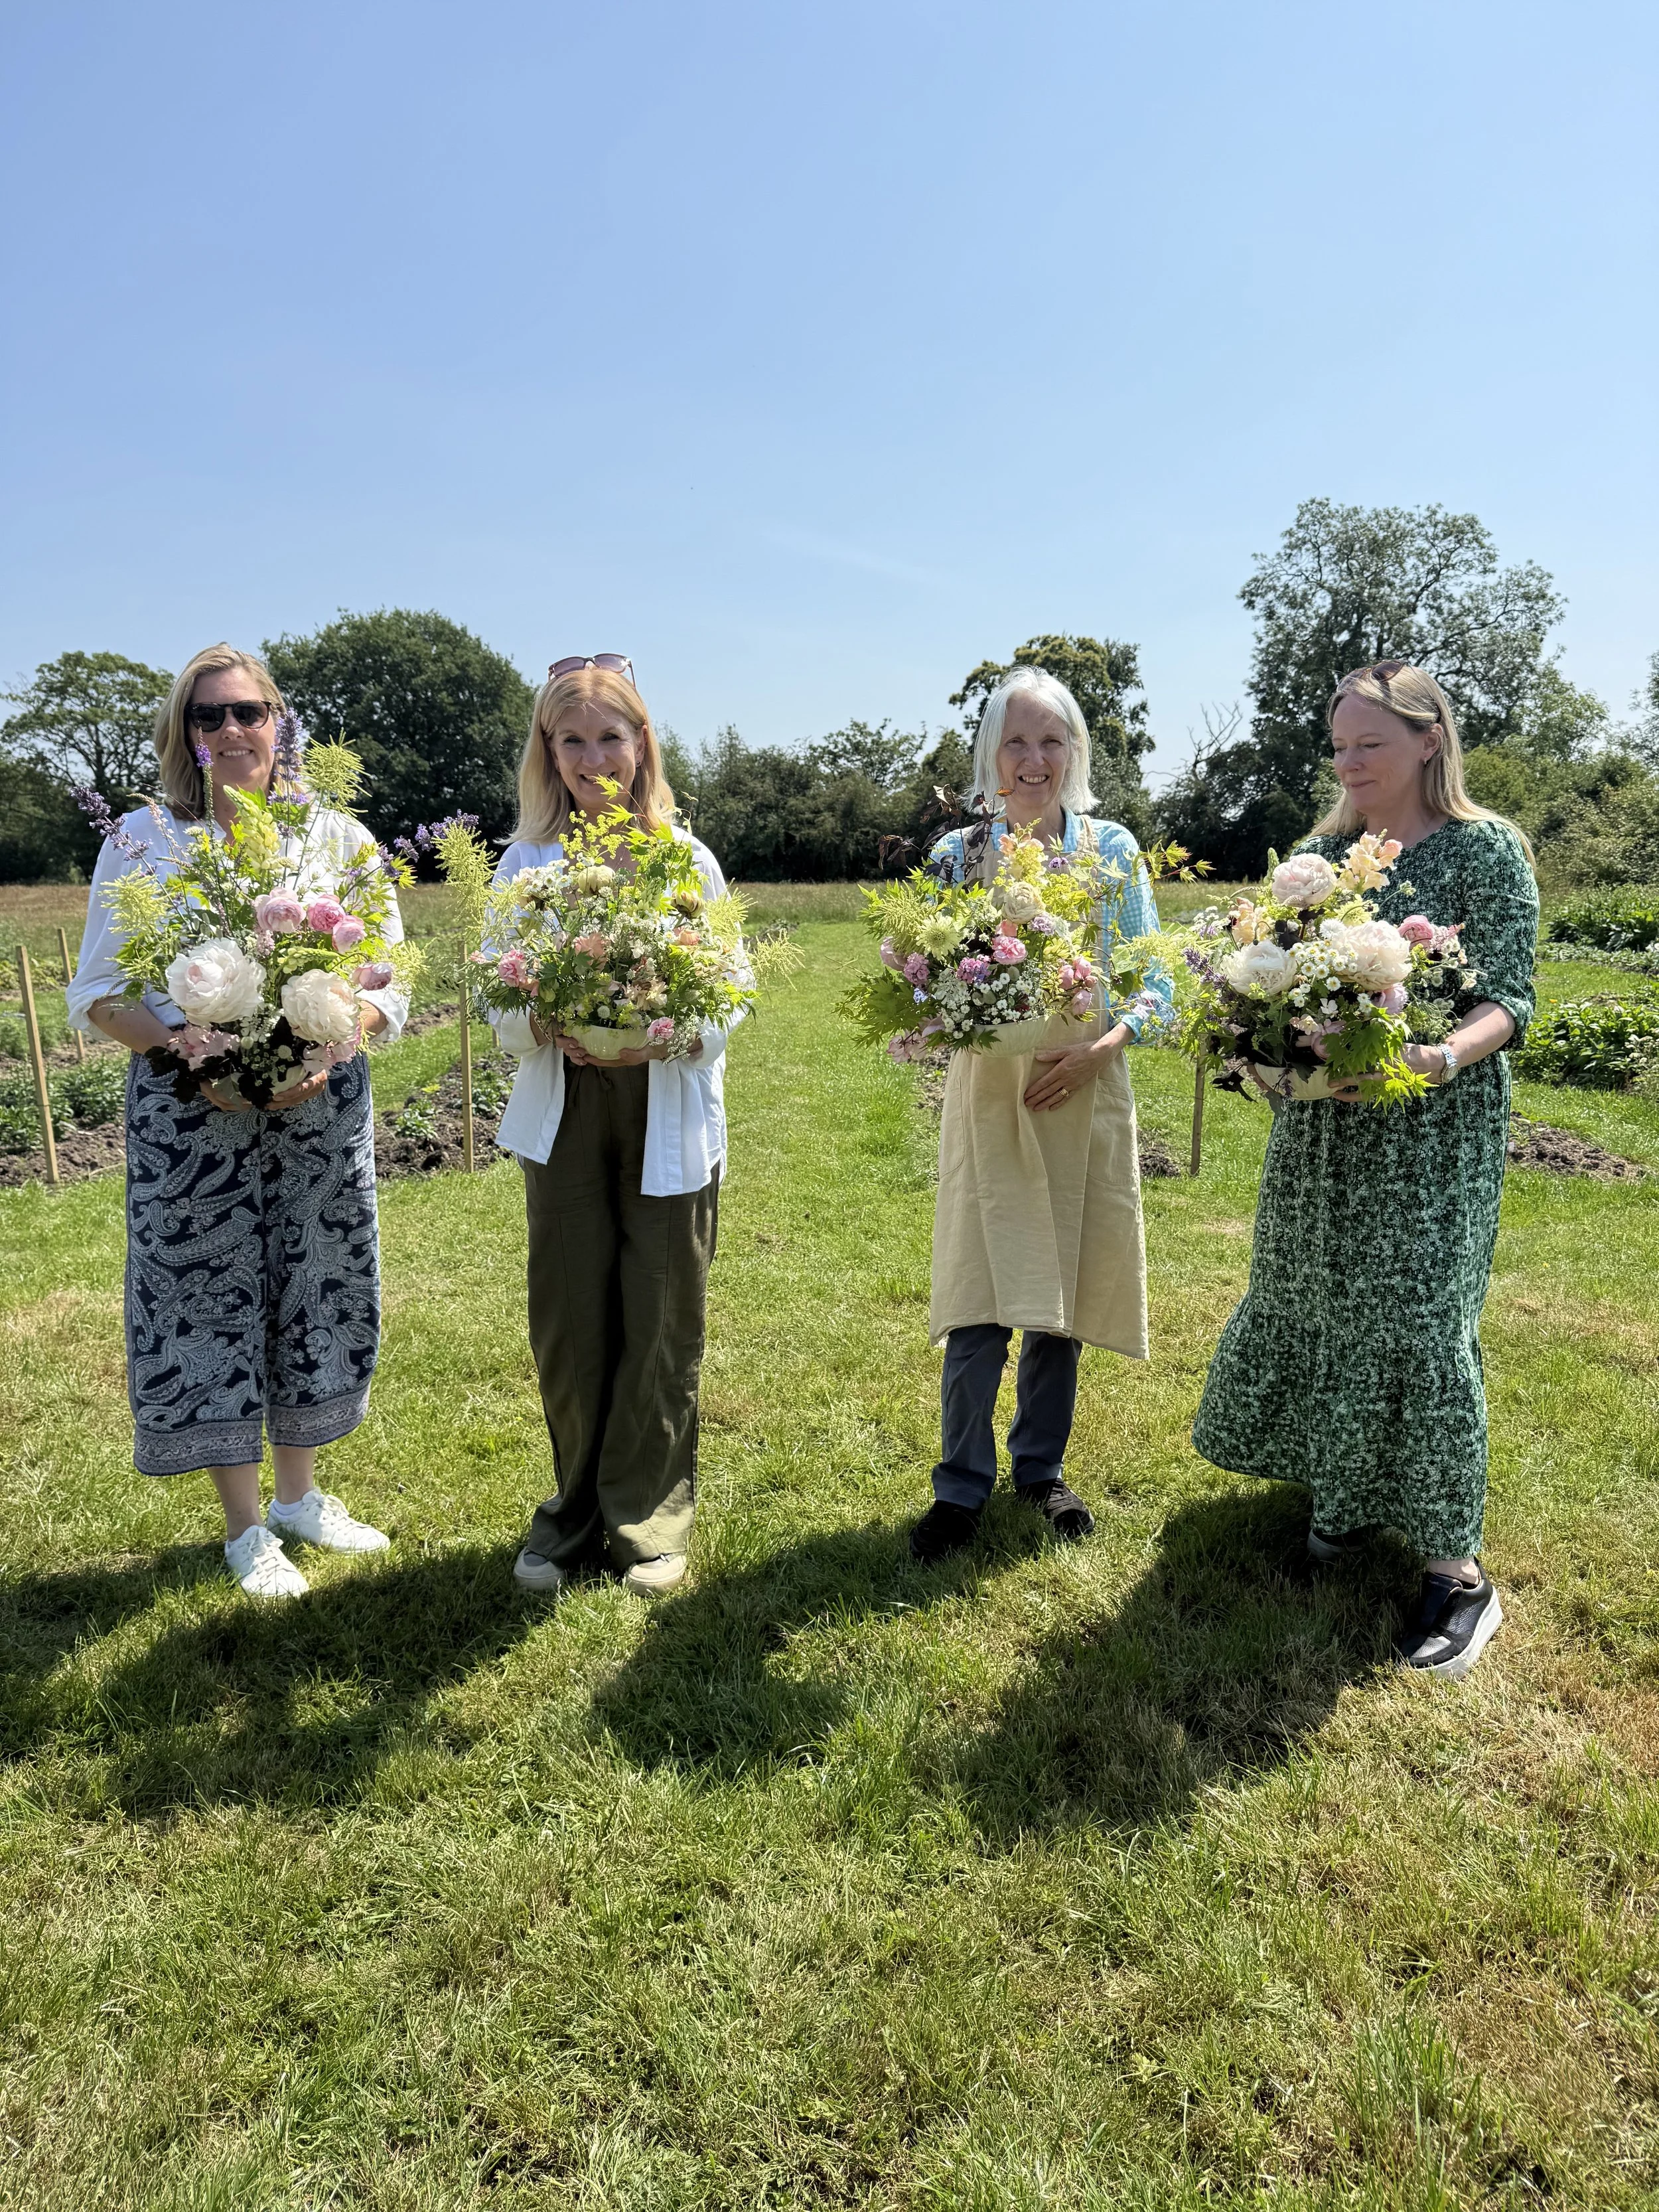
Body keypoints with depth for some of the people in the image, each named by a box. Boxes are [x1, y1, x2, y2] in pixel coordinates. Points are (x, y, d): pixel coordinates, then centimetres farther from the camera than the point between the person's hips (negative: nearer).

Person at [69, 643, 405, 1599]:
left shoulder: (340, 837, 3)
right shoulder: (142, 839, 1)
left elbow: (389, 982, 2)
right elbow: (100, 992, 1)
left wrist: (326, 1054, -16)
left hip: (322, 1103, 2)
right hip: (190, 1111, -1)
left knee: (317, 1289, 9)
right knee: (210, 1298, 4)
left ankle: (300, 1493, 30)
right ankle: (246, 1525, 21)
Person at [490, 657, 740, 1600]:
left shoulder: (688, 860, 1)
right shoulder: (524, 864, 5)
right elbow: (502, 1005, 4)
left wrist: (666, 1035, -21)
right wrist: (546, 1029, -18)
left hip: (669, 1120, -1)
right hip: (564, 1115, 1)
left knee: (661, 1324, 4)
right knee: (568, 1320, 6)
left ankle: (649, 1520, 22)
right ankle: (576, 1512, 27)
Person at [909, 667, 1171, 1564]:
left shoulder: (1112, 849, 4)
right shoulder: (957, 853, 4)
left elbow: (1152, 983, 3)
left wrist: (1098, 1048, -14)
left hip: (1084, 1094, 1)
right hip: (987, 1093, -1)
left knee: (1062, 1299, 9)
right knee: (978, 1306, -5)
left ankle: (1041, 1468, 29)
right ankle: (962, 1485, 13)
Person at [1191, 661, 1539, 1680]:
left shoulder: (1487, 848, -5)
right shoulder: (1325, 850, 10)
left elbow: (1511, 997, -10)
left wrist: (1441, 1057, -29)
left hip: (1433, 1129, -5)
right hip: (1324, 1118, 6)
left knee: (1420, 1317, -6)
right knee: (1316, 1303, 10)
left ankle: (1457, 1566, 6)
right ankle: (1351, 1491, 31)